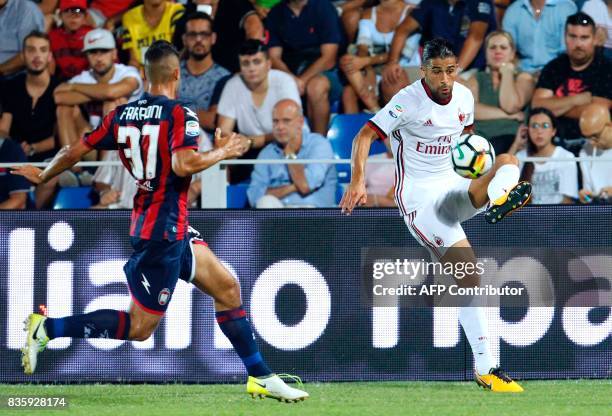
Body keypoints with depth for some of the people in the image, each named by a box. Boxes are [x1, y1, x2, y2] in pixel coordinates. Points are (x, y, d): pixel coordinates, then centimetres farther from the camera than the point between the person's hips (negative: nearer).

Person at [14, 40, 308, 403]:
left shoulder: (122, 115, 7)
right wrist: (223, 152, -13)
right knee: (140, 327, -4)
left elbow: (74, 152, 9)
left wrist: (43, 176, 26)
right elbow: (182, 165, -29)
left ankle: (261, 377, 17)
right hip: (163, 232, -9)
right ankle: (48, 329, -6)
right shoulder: (180, 115, -14)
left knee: (227, 288, 14)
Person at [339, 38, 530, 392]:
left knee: (509, 160, -20)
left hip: (450, 185, 6)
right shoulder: (409, 101, -13)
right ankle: (485, 369, -23)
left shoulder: (464, 97, 6)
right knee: (466, 264, -21)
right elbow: (366, 135, -18)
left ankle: (498, 199, -54)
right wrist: (358, 181, -30)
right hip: (418, 193, -6)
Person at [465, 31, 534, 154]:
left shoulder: (523, 78, 16)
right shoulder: (477, 79, 23)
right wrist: (507, 115, -5)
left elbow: (510, 106, -5)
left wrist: (507, 73, 6)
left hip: (510, 136, -1)